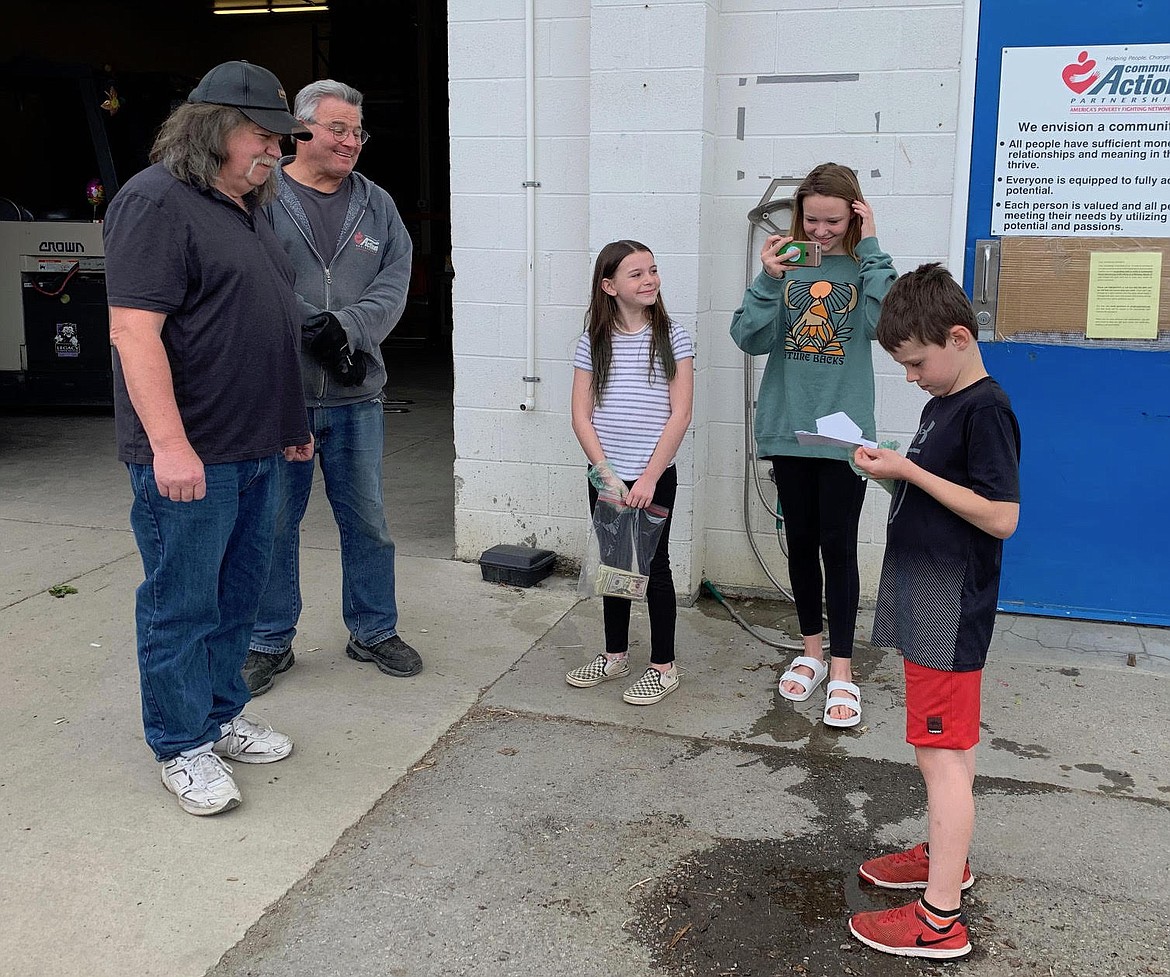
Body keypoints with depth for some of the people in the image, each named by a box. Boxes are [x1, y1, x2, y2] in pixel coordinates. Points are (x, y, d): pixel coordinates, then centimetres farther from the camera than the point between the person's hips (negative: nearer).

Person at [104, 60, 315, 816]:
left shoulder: (246, 210, 17)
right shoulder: (157, 201, -12)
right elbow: (135, 330, -20)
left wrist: (290, 421, 24)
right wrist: (170, 444, -25)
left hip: (255, 448, 9)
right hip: (189, 455, -9)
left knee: (239, 596, 17)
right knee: (182, 605, 3)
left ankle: (222, 715, 31)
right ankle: (183, 747, 16)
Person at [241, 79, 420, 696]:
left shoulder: (376, 205, 10)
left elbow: (394, 282, 2)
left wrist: (347, 327, -16)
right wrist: (314, 333, -18)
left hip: (356, 396, 4)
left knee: (367, 521, 12)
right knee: (273, 523, 8)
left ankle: (373, 631, 29)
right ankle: (269, 641, 24)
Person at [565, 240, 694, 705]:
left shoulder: (673, 338, -5)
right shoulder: (593, 342, 1)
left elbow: (680, 414, -10)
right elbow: (581, 415, -2)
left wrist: (649, 476, -15)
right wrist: (607, 473, -12)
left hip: (655, 476, -3)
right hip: (604, 475, 3)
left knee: (654, 566, 5)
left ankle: (663, 666, 17)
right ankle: (615, 653, 31)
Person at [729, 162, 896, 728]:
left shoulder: (864, 265, -3)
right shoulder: (786, 261, 2)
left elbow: (887, 320, -22)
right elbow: (749, 338, -6)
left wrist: (869, 248, -18)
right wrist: (768, 279, -18)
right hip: (788, 428, 3)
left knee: (838, 547, 1)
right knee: (800, 541, 13)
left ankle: (841, 671, 11)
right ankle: (811, 651, 29)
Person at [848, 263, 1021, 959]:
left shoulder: (986, 410, -16)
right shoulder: (945, 405, 12)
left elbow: (1001, 516, -22)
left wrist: (908, 472, -21)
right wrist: (893, 469, 4)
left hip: (950, 614, -10)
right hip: (931, 605, 10)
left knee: (942, 755, -5)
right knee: (952, 747, 21)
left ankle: (939, 921, 2)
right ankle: (945, 857, 36)